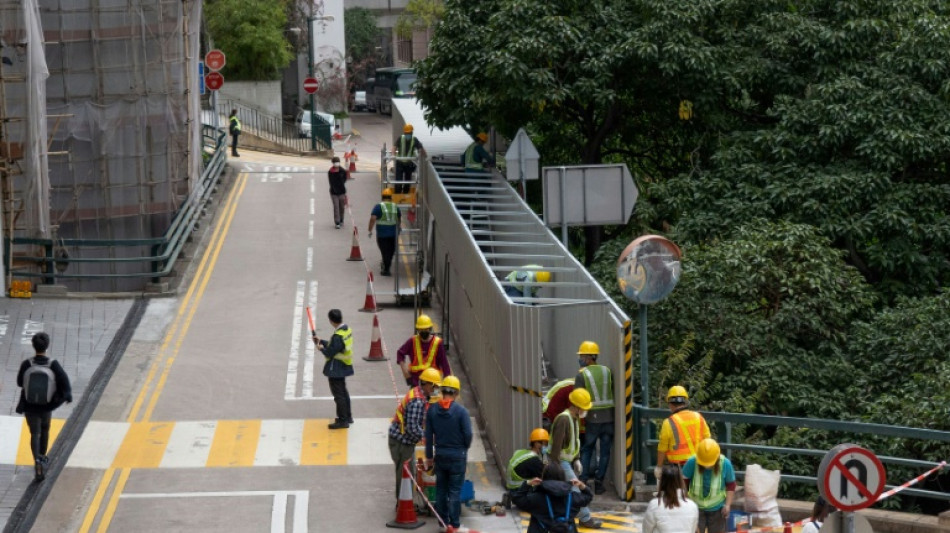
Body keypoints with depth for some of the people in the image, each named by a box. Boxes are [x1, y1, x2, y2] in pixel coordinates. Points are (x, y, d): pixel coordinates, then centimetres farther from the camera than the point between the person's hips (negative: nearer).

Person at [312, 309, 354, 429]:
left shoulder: (338, 336, -28)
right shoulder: (347, 329, 2)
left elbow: (329, 353, -24)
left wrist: (321, 348, -5)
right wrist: (321, 341, 12)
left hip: (336, 370, -10)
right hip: (344, 368, 10)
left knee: (338, 394, 0)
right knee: (343, 392, 22)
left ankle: (343, 421, 6)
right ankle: (347, 416, 33)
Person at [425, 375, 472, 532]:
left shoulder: (432, 410, -3)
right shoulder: (461, 411, -15)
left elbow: (428, 435, 2)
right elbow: (468, 434, -14)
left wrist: (429, 456, 11)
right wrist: (464, 448, 8)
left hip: (440, 455, 4)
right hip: (457, 455, -3)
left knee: (441, 489, 15)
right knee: (455, 490, 3)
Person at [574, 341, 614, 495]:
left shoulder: (582, 374, -6)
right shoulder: (607, 371, 6)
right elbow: (614, 393, 8)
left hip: (592, 418, -2)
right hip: (609, 417, 2)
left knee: (587, 449, 11)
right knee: (605, 451, 7)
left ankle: (583, 481, 6)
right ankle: (599, 482, 6)